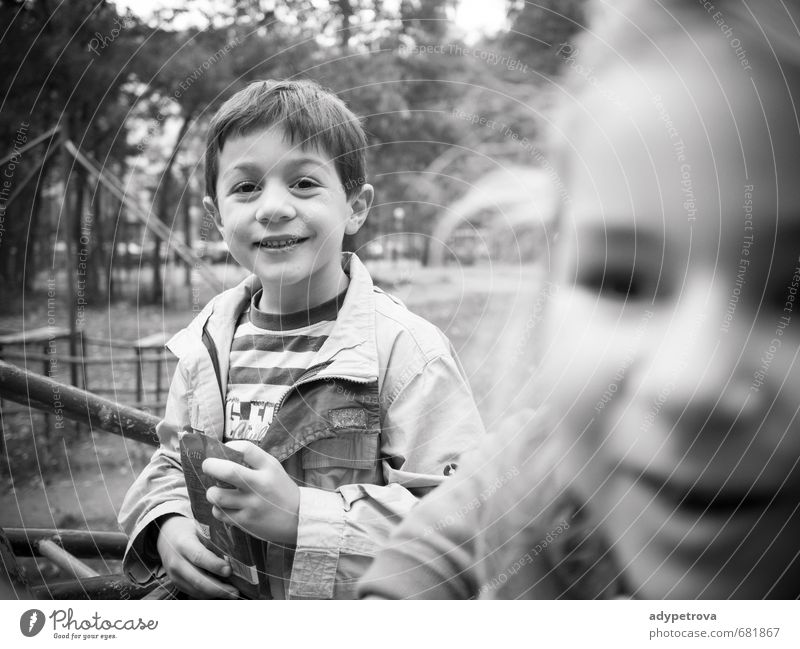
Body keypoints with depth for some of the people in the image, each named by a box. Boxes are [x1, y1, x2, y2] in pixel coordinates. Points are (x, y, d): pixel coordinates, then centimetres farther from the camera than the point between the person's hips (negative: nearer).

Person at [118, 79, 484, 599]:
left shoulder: (407, 350, -14)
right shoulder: (210, 341, 4)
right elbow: (171, 465, 16)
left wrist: (303, 518, -22)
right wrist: (167, 528, -5)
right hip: (216, 600, 5)